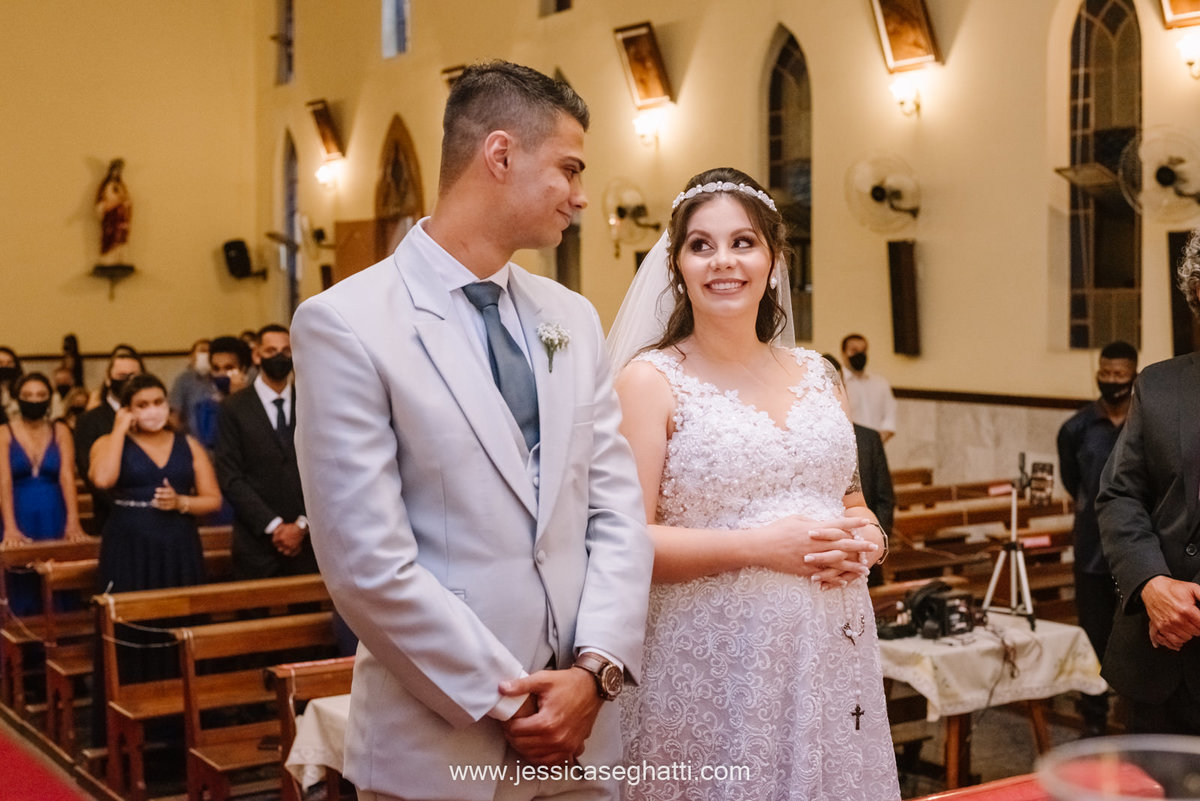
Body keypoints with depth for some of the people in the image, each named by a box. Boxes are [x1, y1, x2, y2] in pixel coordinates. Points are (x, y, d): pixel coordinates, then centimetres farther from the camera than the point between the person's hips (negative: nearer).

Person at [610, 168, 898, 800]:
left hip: (832, 659, 5)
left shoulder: (817, 375, 12)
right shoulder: (652, 381, -4)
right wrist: (762, 546, -19)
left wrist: (864, 540, 0)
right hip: (714, 668, -5)